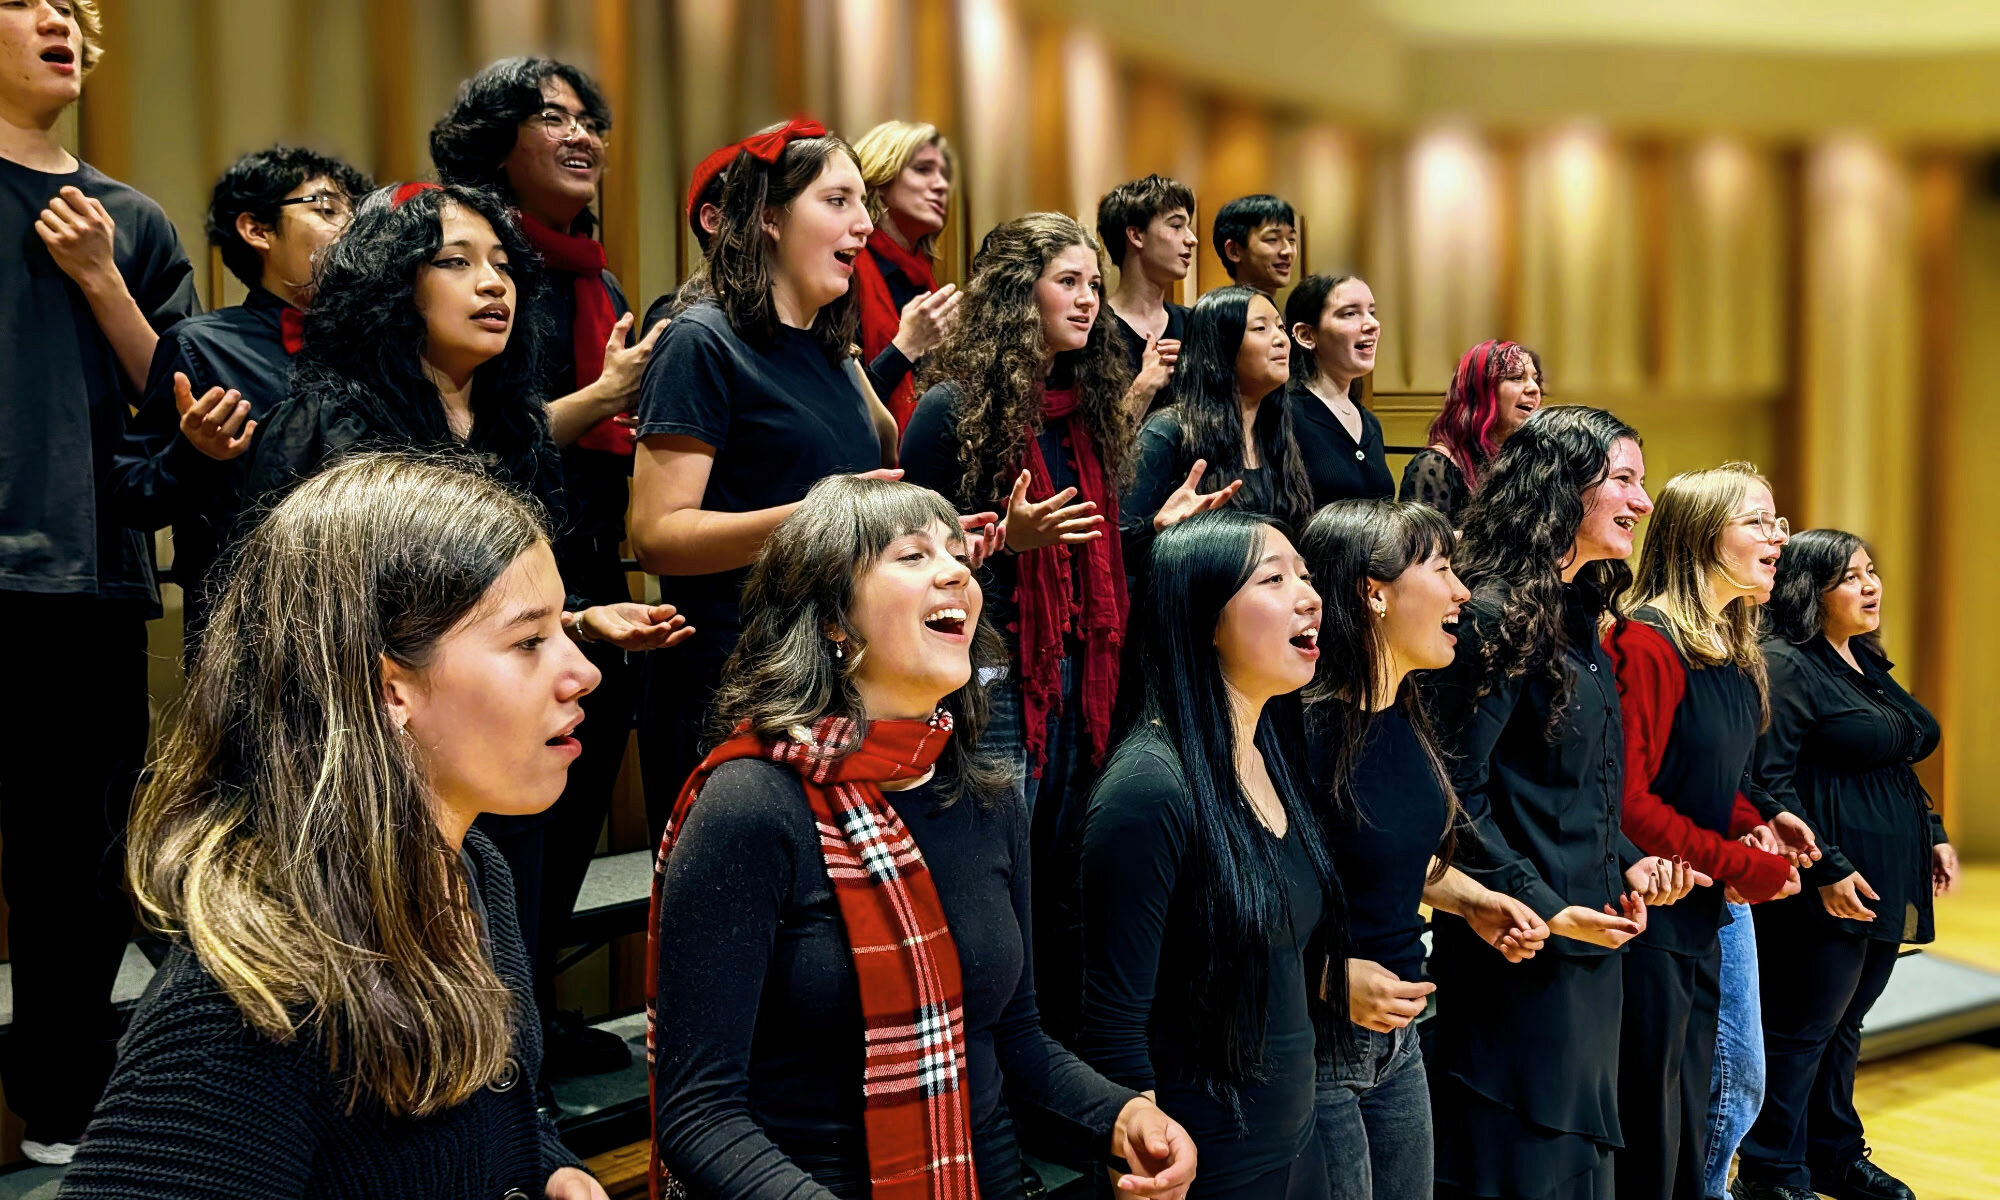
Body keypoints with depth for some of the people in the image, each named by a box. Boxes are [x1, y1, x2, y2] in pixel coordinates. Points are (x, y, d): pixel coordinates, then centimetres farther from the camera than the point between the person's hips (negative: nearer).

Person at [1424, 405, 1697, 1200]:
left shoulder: (1579, 621, 13)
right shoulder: (1491, 620, -16)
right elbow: (1459, 796, -19)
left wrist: (1629, 864, 4)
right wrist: (1546, 908, -20)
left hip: (1591, 945, 9)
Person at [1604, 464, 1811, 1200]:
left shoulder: (1736, 655, 10)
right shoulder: (1648, 645, -18)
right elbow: (1628, 801, -22)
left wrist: (1755, 823, 1)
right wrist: (1738, 864, -15)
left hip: (1703, 918, 9)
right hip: (1650, 916, -9)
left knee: (1690, 1115, 19)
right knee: (1649, 1135, 1)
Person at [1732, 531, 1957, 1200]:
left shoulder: (1867, 663, 16)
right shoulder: (1786, 666, -13)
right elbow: (1770, 782, -19)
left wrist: (1934, 837, 17)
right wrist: (1826, 869, -21)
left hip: (1889, 886, 9)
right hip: (1833, 887, -9)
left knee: (1845, 1024, 17)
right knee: (1802, 1030, -1)